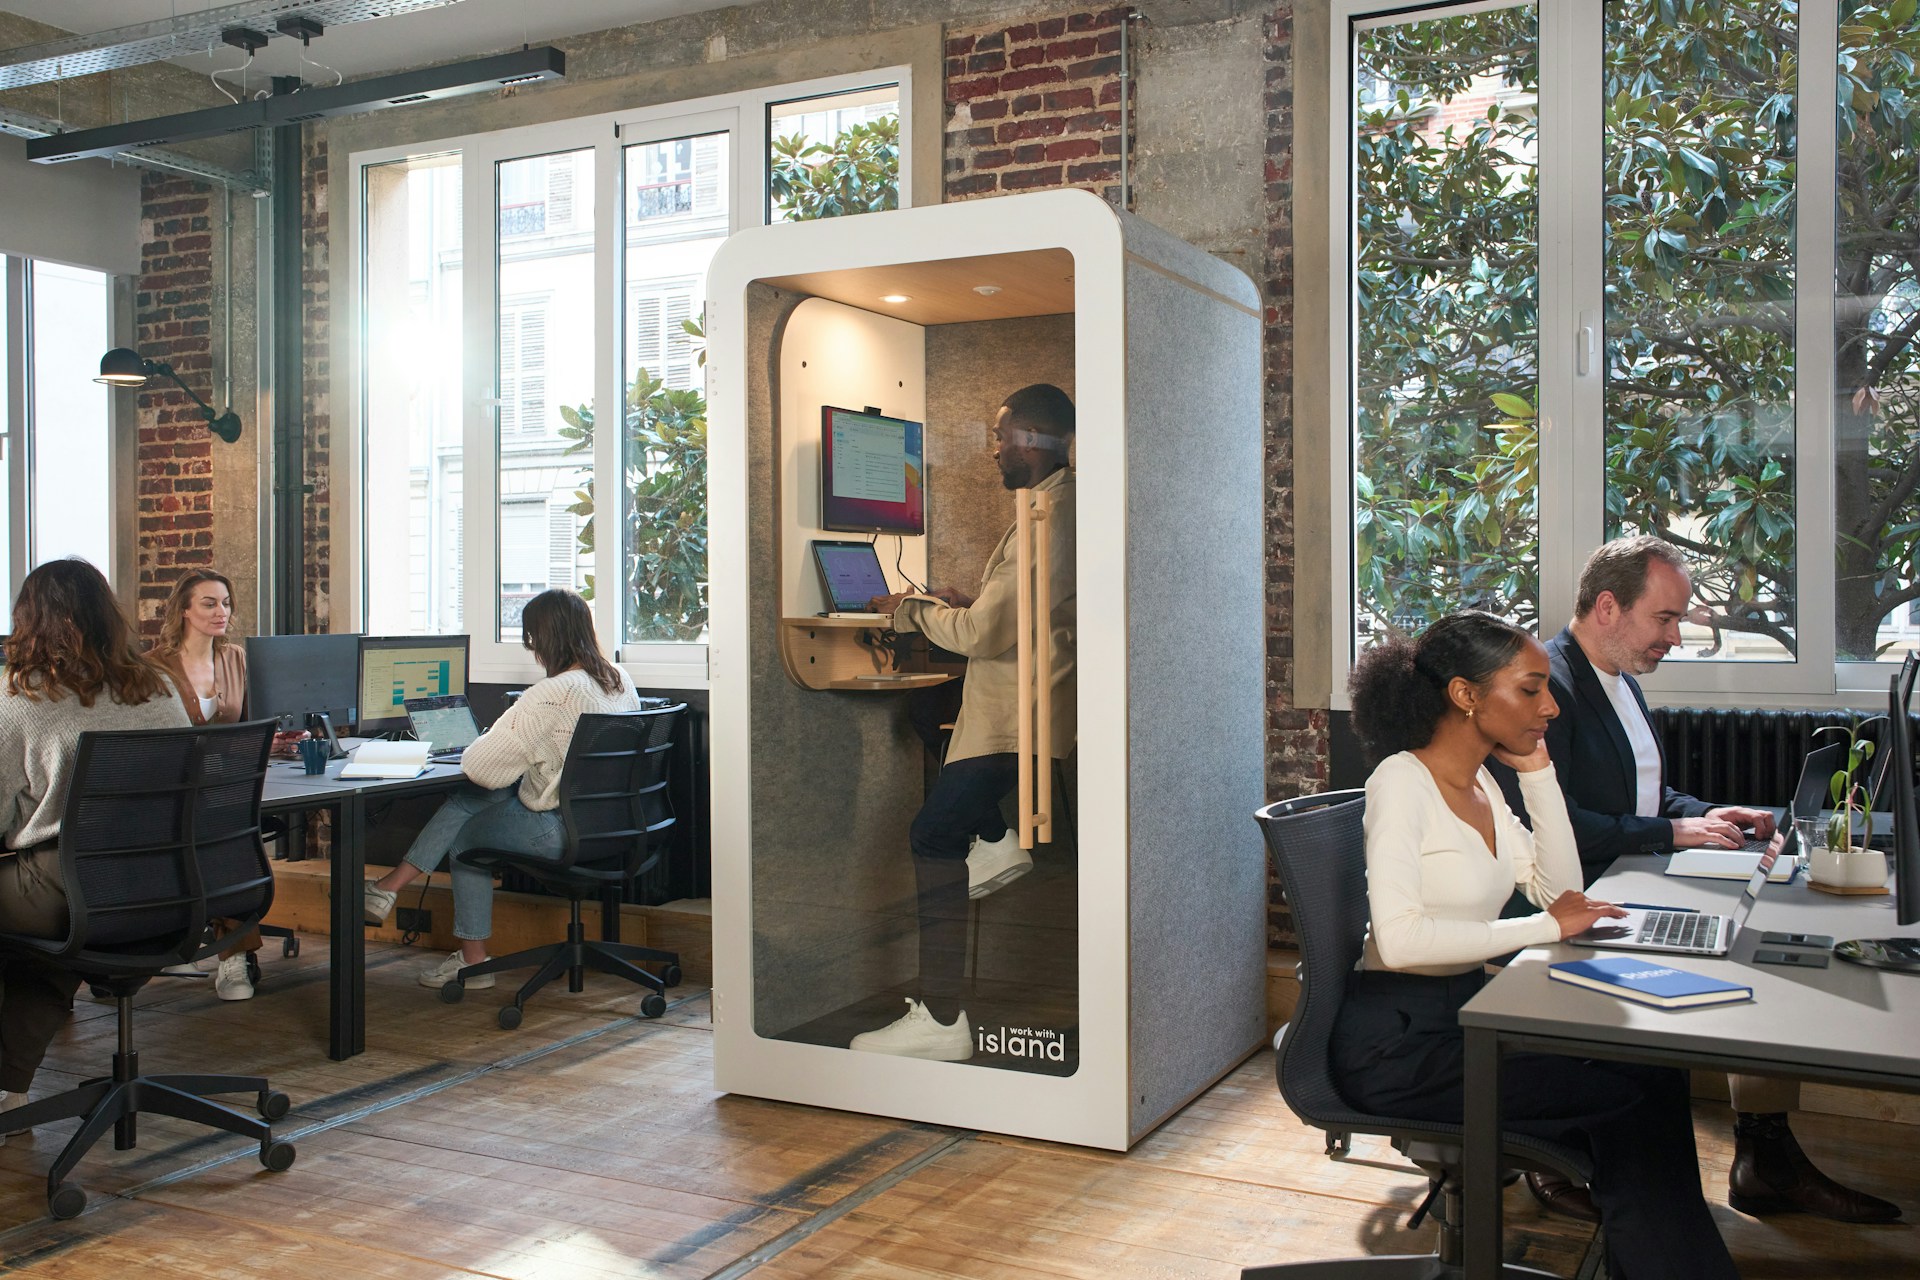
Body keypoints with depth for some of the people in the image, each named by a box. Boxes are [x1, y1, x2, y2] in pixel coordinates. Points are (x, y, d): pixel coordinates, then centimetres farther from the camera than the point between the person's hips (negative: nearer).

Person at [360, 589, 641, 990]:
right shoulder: (621, 681, 3)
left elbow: (479, 765, -22)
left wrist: (477, 748, 1)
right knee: (467, 798, 15)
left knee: (465, 835, 17)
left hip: (562, 833, -9)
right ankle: (395, 883, 17)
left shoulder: (552, 694, -23)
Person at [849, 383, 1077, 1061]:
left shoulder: (1046, 519, -24)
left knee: (933, 836, -9)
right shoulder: (1063, 501, 9)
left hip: (1014, 714, -11)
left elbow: (986, 633, -24)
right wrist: (964, 603, 12)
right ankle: (995, 842, 24)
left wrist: (913, 611, -8)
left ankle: (941, 1022, -7)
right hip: (1017, 696, 11)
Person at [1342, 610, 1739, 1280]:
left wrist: (1538, 771, 4)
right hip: (1396, 1040, -8)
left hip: (1465, 1009, 8)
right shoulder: (1402, 781, -16)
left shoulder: (1481, 784, 11)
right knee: (1631, 1100, -15)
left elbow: (1561, 890, 11)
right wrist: (1546, 928, -20)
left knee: (1653, 1069, -8)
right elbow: (1401, 938, -27)